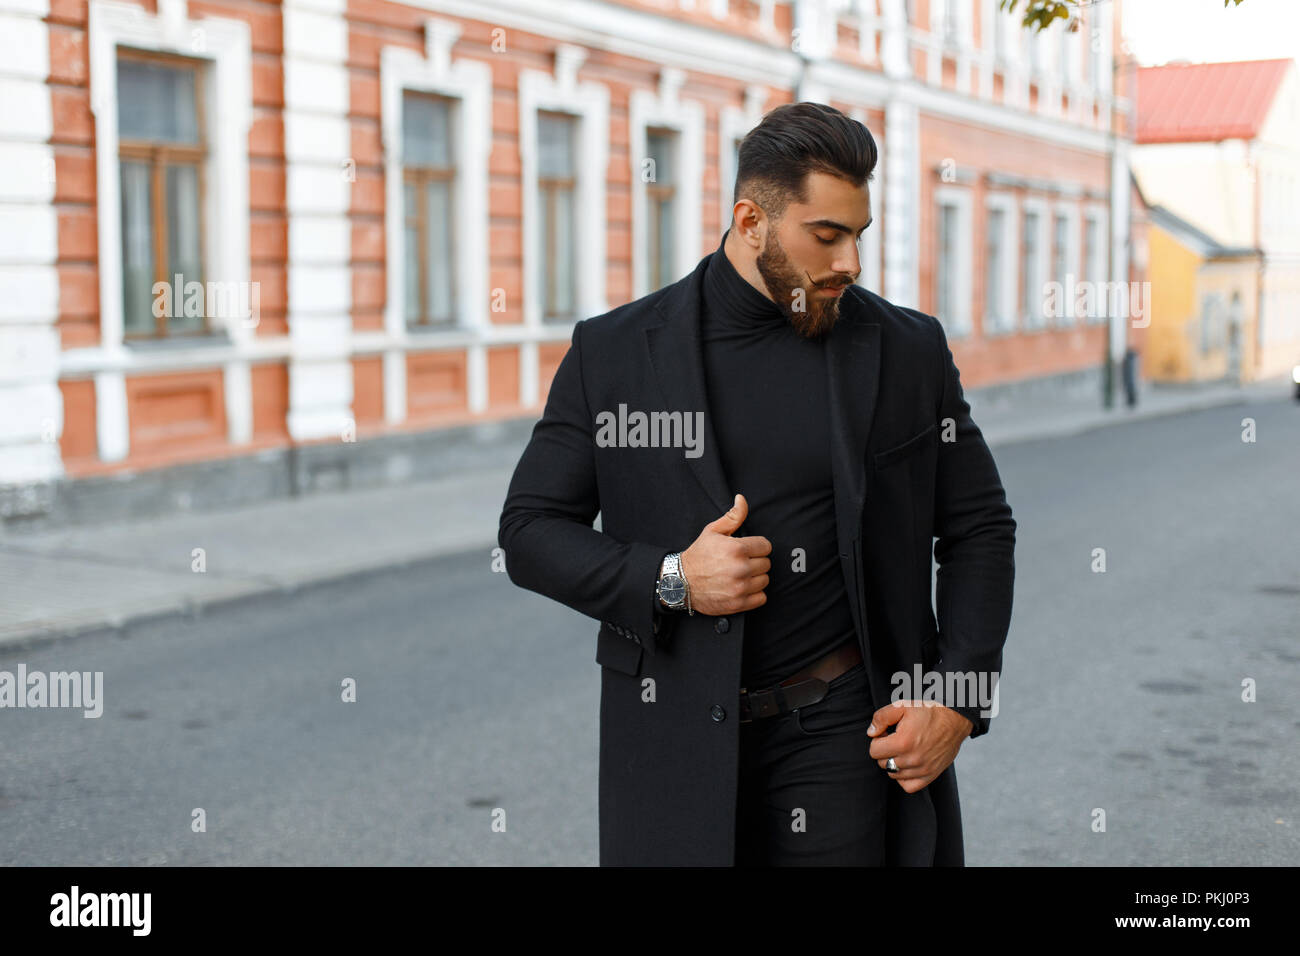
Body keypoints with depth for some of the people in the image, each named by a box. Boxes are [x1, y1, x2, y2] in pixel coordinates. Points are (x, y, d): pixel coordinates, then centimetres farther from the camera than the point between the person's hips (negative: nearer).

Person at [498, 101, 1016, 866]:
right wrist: (668, 581, -14)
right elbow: (530, 529, 2)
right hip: (676, 738, 0)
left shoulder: (909, 351, 2)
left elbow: (981, 530, 8)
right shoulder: (613, 353, -1)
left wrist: (959, 701, -3)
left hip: (842, 735, 0)